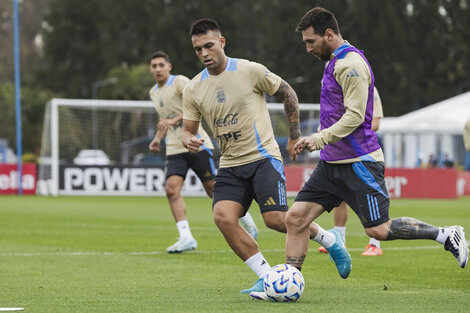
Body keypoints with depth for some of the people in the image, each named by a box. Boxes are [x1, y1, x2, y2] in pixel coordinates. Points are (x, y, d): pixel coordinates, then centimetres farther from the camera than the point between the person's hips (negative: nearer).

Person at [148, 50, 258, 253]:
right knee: (171, 189, -16)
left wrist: (174, 120, -28)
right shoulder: (153, 93, 17)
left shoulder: (180, 82, -6)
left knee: (213, 189, -1)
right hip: (175, 149, 6)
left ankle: (245, 219, 22)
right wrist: (157, 138, 15)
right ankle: (186, 237, -19)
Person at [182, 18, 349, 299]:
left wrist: (295, 137, 7)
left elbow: (288, 94, 5)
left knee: (276, 219, -19)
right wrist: (189, 141, -12)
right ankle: (266, 276, -9)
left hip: (263, 157, -4)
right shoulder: (193, 89, 5)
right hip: (230, 166, 4)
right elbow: (188, 129, 13)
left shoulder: (251, 71, -7)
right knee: (223, 216, -20)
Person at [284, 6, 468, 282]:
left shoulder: (351, 63, -14)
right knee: (296, 217, -1)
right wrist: (317, 140, 23)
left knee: (378, 230, -10)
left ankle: (446, 235, 4)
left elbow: (354, 116, -21)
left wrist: (319, 139, -25)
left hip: (359, 163, -9)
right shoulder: (334, 62, 17)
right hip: (332, 163, 9)